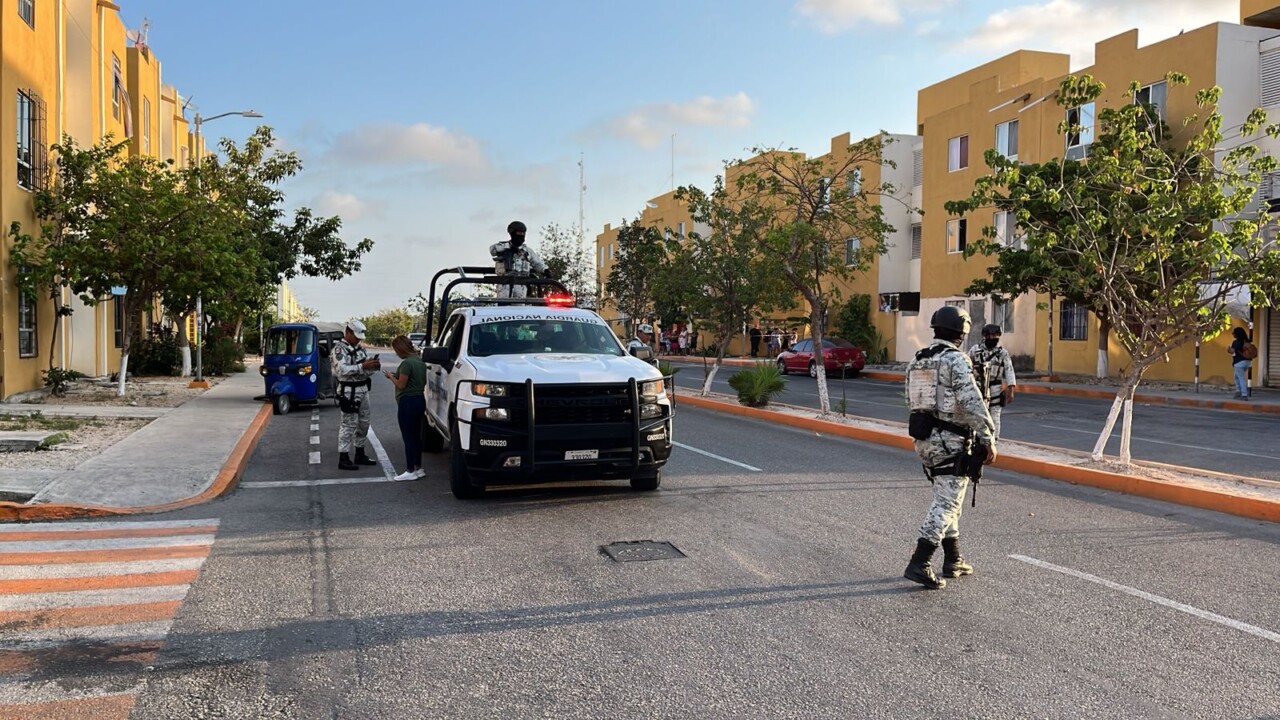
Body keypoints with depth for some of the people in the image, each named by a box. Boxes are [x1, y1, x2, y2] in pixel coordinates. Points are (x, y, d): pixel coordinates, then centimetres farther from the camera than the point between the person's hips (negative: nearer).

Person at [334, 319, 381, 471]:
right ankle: (343, 459, -2)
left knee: (364, 423, 13)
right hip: (349, 391, -8)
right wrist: (363, 366, -28)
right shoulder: (340, 349, -10)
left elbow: (367, 370, 16)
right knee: (349, 424, -6)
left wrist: (374, 365, -6)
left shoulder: (360, 348, 14)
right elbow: (342, 370, -24)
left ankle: (360, 455, 25)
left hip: (363, 390, 8)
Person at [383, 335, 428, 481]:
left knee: (408, 437, -3)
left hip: (408, 402, -9)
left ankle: (410, 471, 1)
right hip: (420, 400, 9)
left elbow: (401, 385, -17)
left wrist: (391, 376, 1)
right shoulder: (420, 361, 11)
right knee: (416, 436, 15)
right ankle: (418, 468, 20)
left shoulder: (407, 363, -18)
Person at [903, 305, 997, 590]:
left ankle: (953, 561, 26)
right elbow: (973, 404, -20)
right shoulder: (956, 360, -14)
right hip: (951, 441, -8)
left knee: (947, 499, 19)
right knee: (947, 503, -4)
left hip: (923, 438, 8)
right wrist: (989, 440, -15)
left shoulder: (917, 361, 10)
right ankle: (919, 564, -11)